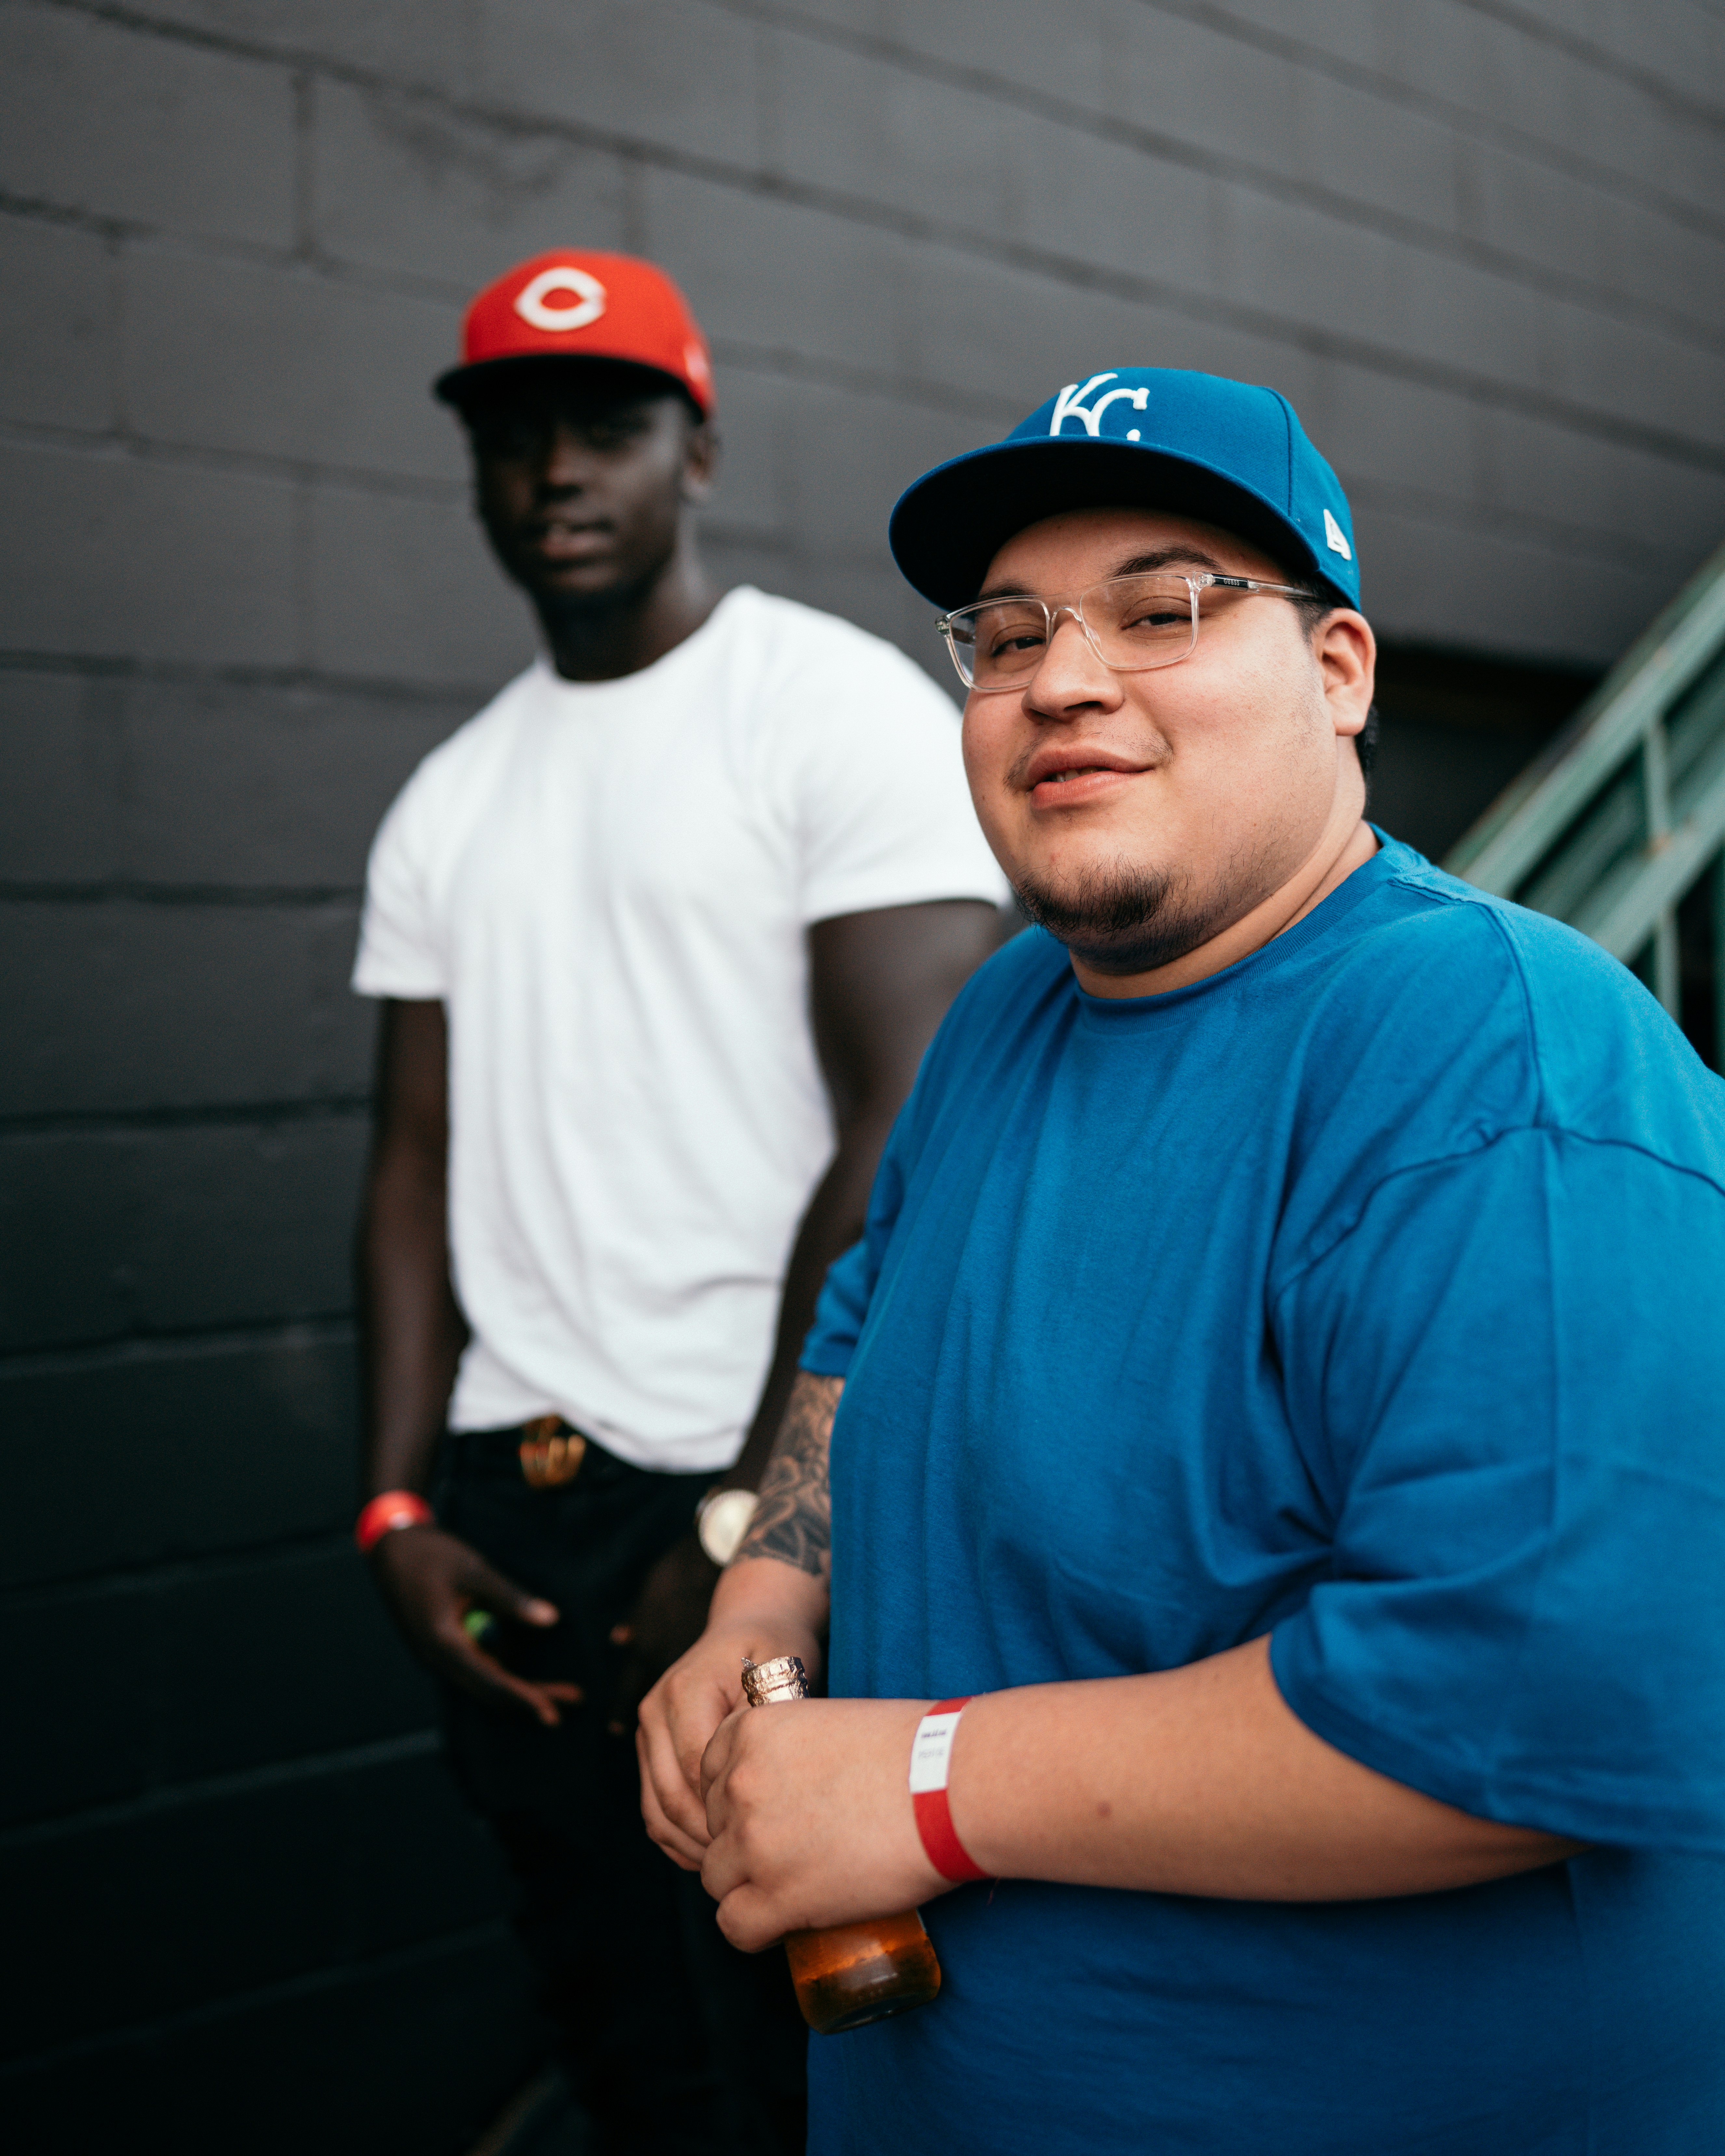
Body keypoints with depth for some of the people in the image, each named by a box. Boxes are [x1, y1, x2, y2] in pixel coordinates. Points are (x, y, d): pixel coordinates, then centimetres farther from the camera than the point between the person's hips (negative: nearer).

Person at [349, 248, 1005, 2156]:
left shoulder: (845, 711, -5)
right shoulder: (448, 801, 14)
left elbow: (912, 1140, -12)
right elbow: (421, 1164, 13)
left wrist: (749, 1528, -14)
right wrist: (398, 1510, 2)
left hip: (794, 1518, -5)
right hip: (521, 1515, 6)